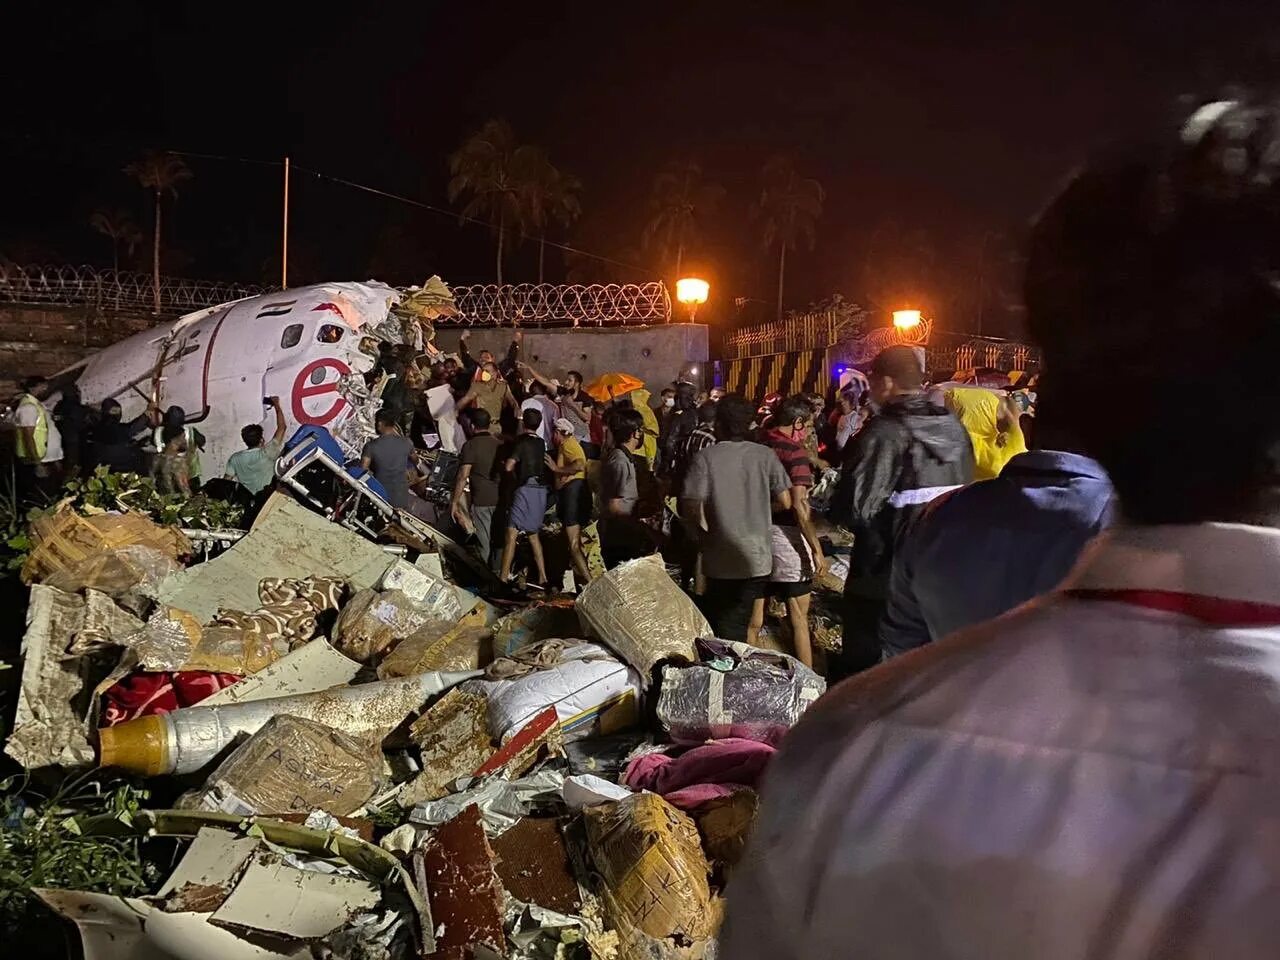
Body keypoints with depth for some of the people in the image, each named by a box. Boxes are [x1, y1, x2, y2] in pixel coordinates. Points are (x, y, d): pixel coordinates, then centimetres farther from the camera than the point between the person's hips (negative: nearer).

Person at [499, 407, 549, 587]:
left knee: (511, 534, -10)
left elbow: (508, 466, -17)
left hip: (525, 489, -7)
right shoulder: (541, 443, 11)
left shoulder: (521, 442, -9)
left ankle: (503, 579, -15)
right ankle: (542, 578, 16)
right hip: (540, 490, 8)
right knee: (533, 535, 16)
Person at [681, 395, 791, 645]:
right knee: (750, 625, 16)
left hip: (721, 561, -2)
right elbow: (785, 502, -1)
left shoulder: (705, 457, -10)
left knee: (723, 638, 7)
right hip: (758, 559, 2)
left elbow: (691, 509, -14)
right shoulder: (765, 455, -3)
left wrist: (707, 531, 4)